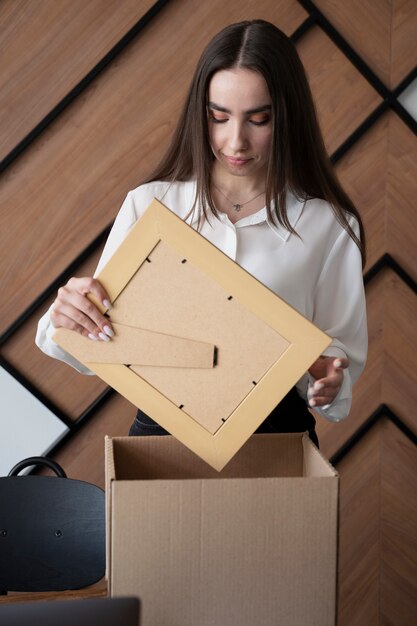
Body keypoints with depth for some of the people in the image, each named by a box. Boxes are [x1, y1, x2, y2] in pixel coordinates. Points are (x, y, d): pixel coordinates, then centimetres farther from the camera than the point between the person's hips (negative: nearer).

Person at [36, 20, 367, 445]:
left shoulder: (328, 225, 0)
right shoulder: (148, 204, 3)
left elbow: (345, 353, 6)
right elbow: (100, 348, 4)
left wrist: (326, 381, -16)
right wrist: (68, 318, -18)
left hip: (277, 429, 1)